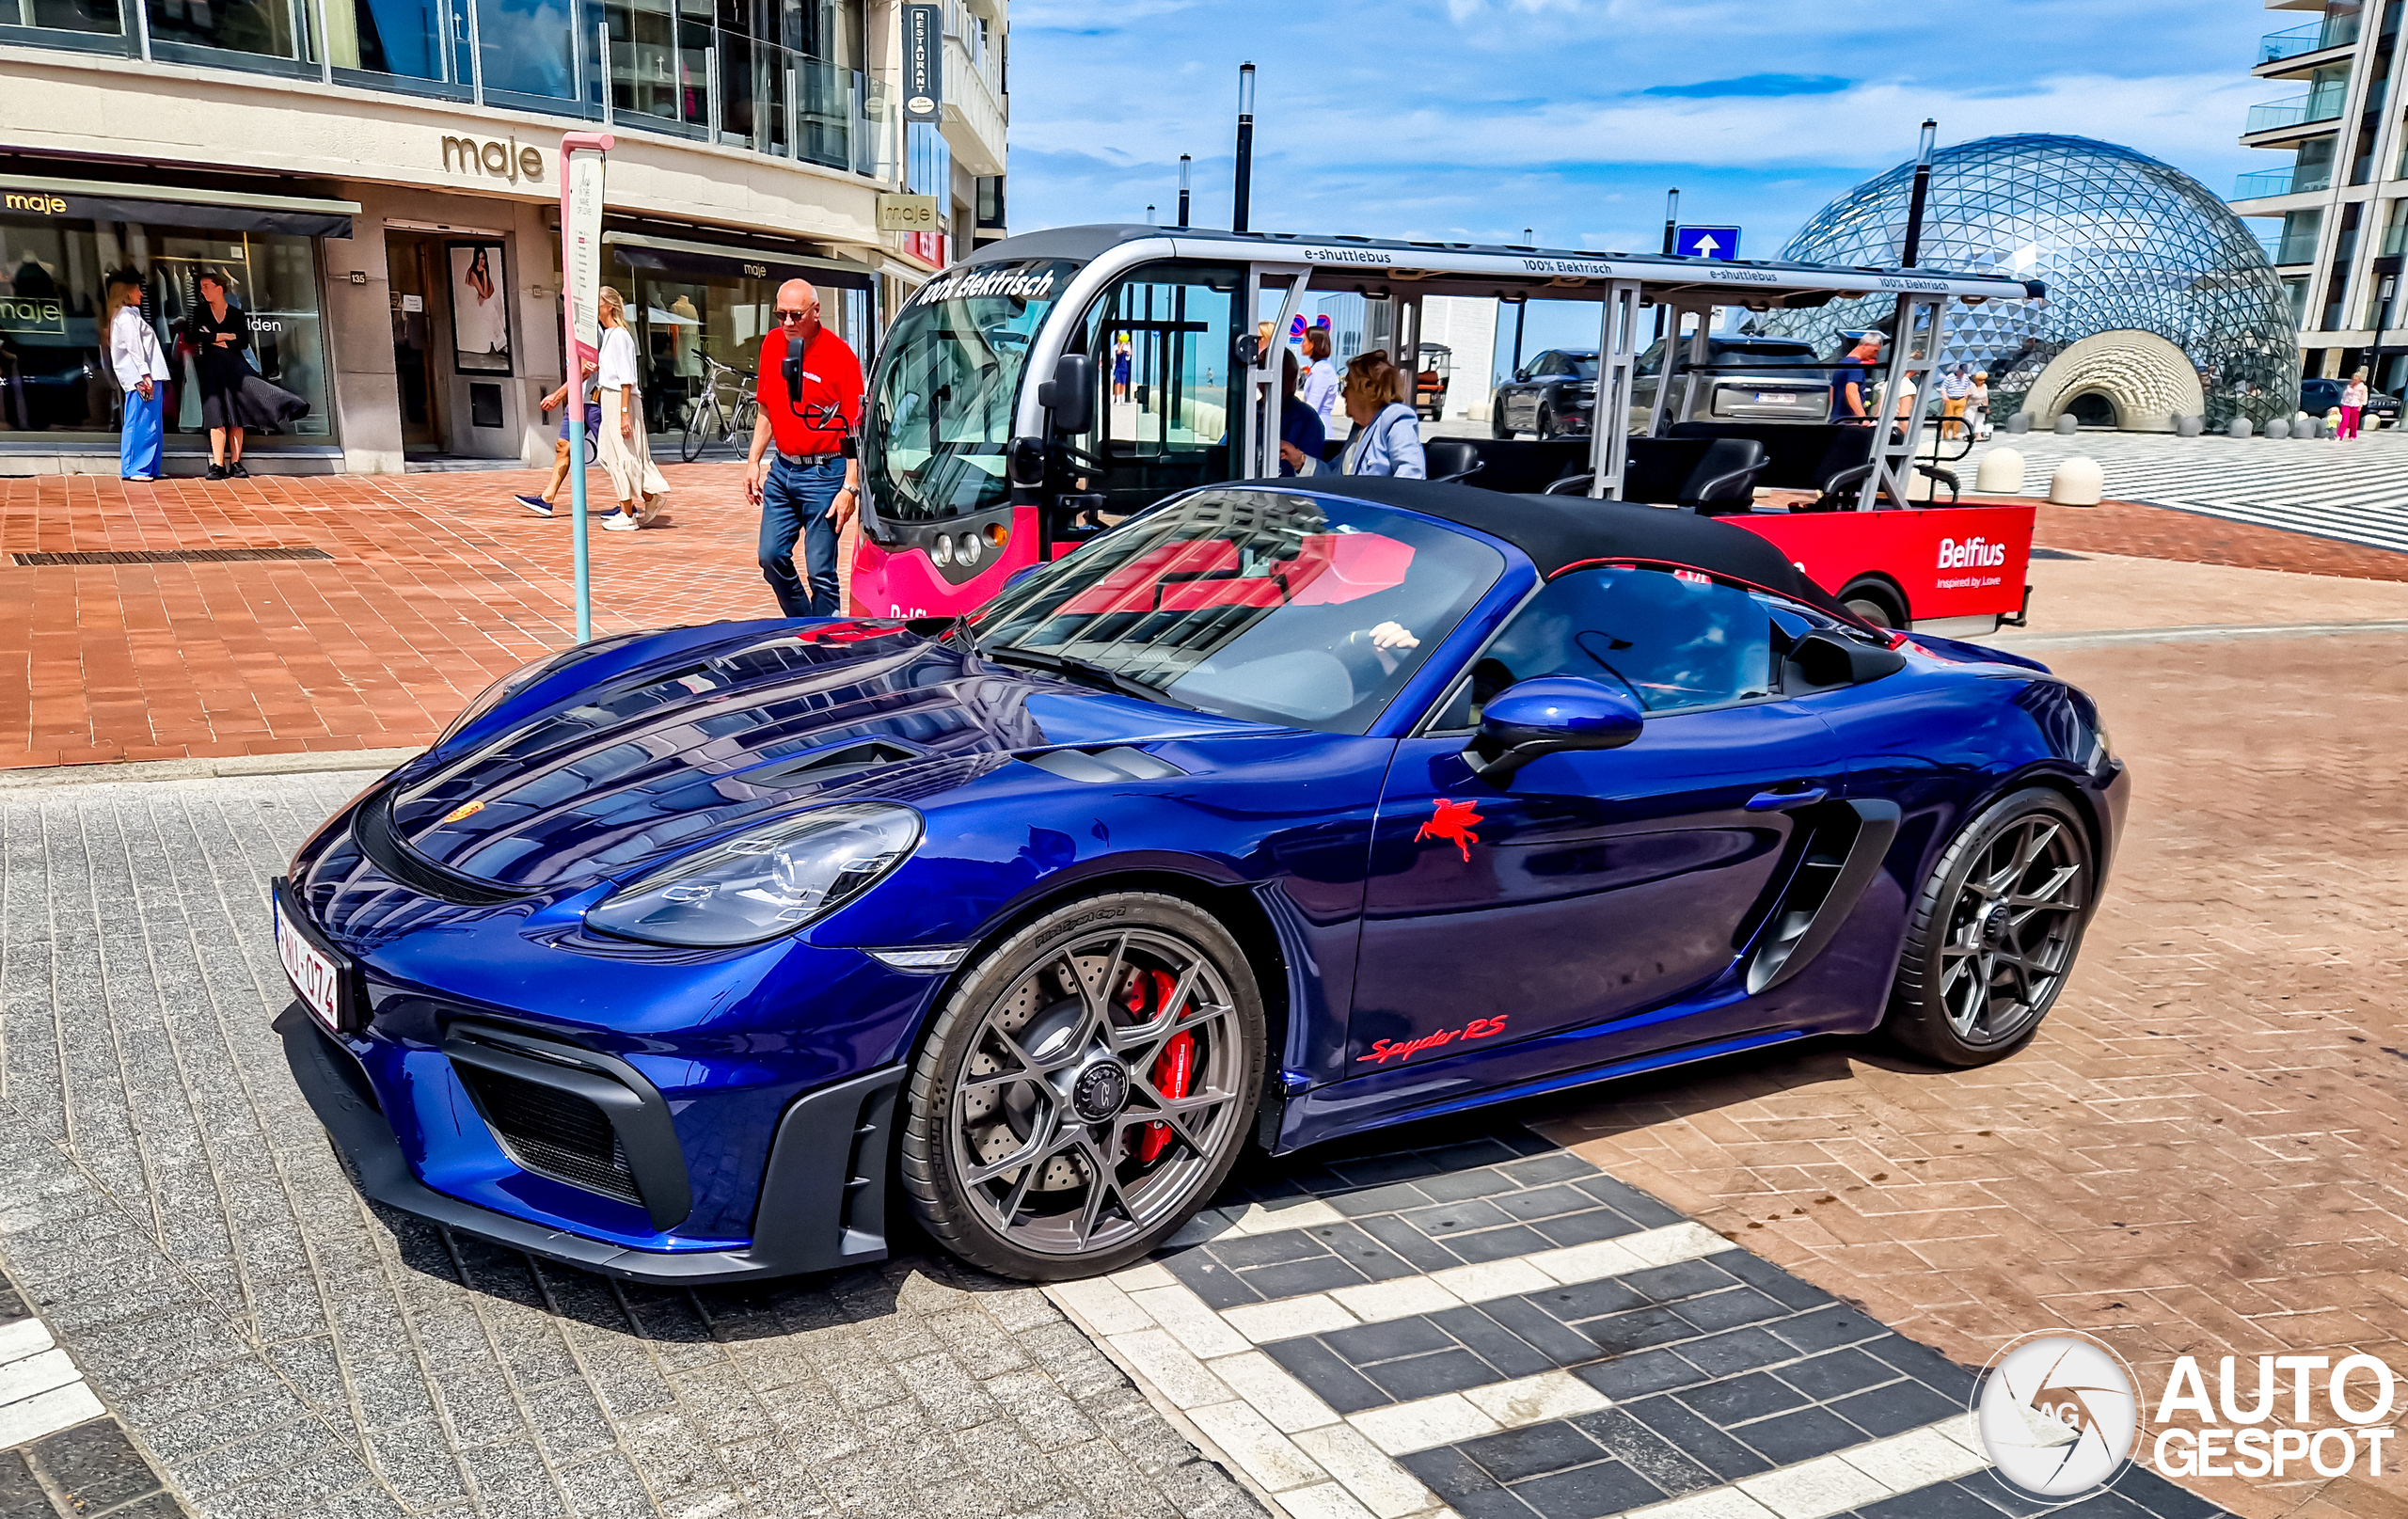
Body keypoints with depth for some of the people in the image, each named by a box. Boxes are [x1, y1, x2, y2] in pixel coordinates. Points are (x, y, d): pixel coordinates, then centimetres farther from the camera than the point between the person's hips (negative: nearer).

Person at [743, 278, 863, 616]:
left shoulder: (839, 354, -12)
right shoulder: (772, 344, 7)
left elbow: (856, 428, -13)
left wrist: (850, 487, -18)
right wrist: (754, 461, 13)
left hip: (824, 474, -6)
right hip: (782, 469, 6)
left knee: (820, 571, -3)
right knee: (771, 557, 7)